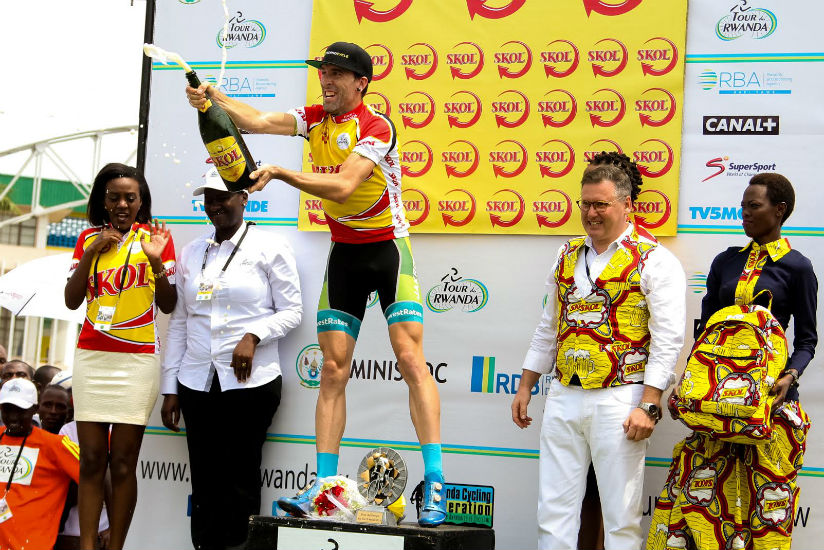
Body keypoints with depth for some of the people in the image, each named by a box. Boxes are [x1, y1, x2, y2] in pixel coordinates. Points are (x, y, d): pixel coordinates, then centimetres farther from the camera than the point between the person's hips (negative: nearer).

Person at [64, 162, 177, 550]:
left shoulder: (156, 238, 5)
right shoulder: (89, 239, 13)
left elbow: (168, 306, 3)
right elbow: (72, 301, 6)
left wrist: (156, 262, -13)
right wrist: (91, 252, -5)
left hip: (138, 359, -2)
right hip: (91, 356, 2)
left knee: (123, 461, -5)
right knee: (92, 459, -2)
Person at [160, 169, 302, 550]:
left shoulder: (269, 247, 1)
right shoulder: (191, 253, 14)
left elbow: (291, 311, 0)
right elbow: (179, 323, 15)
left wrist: (253, 336, -17)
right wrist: (170, 388, 11)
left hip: (251, 383, -4)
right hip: (197, 385, 4)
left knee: (240, 482, -2)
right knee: (204, 482, 4)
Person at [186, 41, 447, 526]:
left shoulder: (377, 126, -15)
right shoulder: (316, 119, 5)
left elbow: (343, 186, -27)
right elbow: (258, 121, -8)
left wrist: (279, 172, -30)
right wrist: (212, 97, -24)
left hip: (388, 247, -6)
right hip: (343, 251, 6)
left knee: (411, 359, -15)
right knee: (333, 370, 0)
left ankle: (435, 486, -15)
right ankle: (324, 485, 1)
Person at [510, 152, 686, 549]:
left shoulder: (654, 261, -4)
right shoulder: (568, 256, 14)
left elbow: (667, 341, -9)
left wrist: (648, 406, -16)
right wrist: (525, 388, 17)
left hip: (618, 402, -5)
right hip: (563, 398, 6)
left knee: (621, 518, 0)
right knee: (553, 510, 6)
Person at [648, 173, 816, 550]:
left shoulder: (796, 268, 0)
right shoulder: (726, 262, 12)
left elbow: (806, 339, 1)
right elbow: (705, 328, 13)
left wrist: (791, 375, -17)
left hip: (769, 392, -4)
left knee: (767, 491, -2)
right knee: (698, 481, -2)